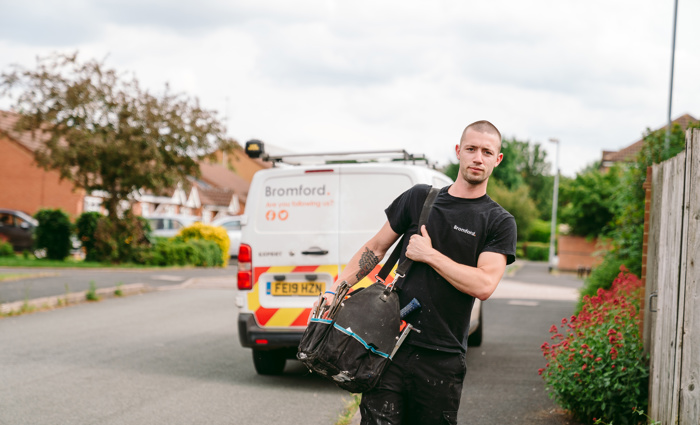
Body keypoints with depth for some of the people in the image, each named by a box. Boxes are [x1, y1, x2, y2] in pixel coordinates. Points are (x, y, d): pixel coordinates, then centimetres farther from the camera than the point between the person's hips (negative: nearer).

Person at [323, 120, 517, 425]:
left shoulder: (499, 222, 3)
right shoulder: (419, 198, 11)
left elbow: (484, 285, -11)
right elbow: (375, 248, 15)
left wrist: (428, 255, -8)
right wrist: (335, 290, 5)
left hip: (442, 358, -1)